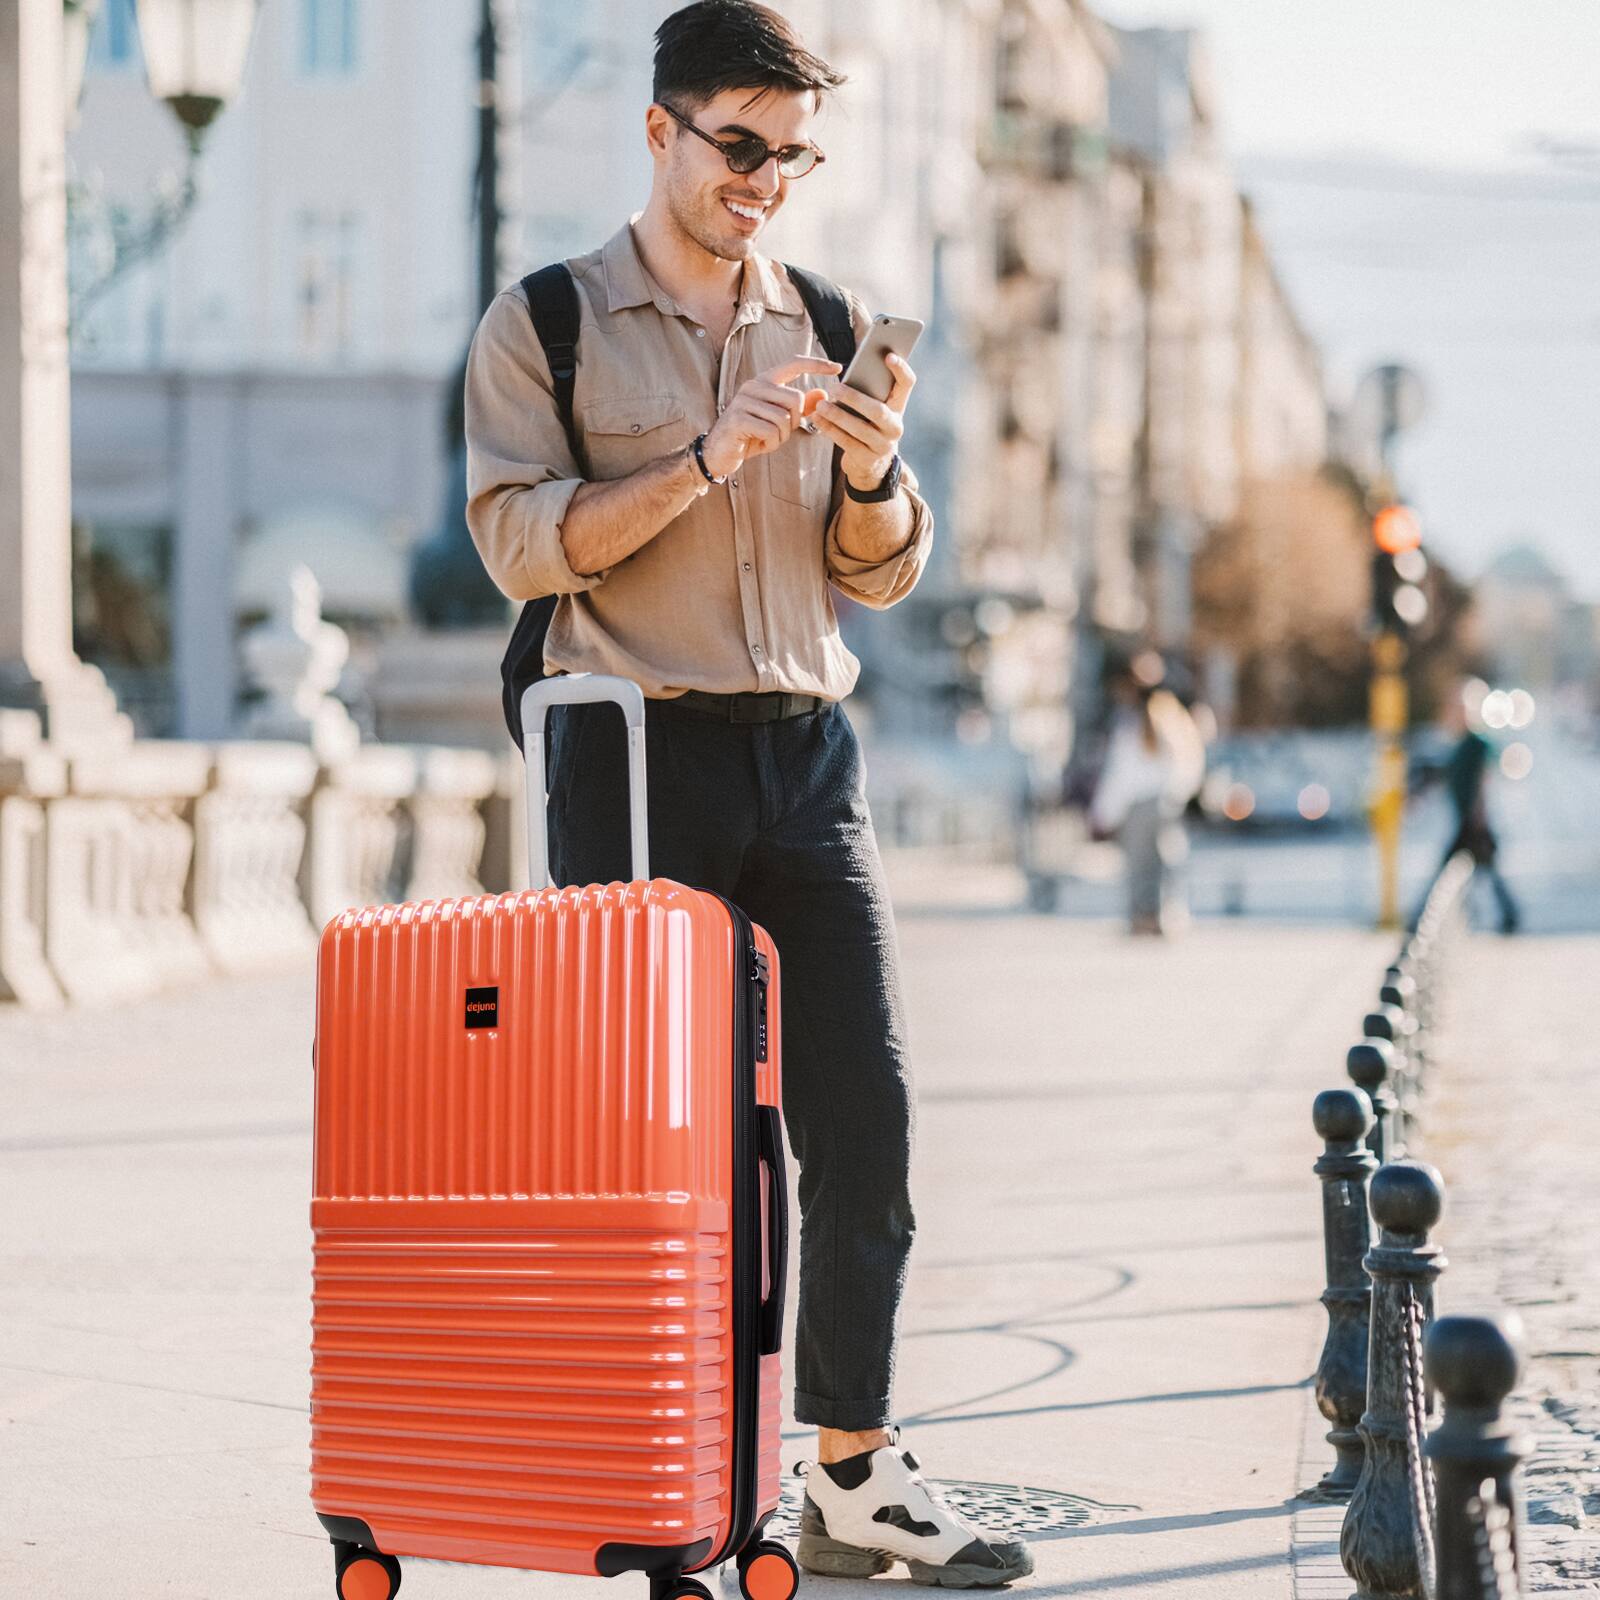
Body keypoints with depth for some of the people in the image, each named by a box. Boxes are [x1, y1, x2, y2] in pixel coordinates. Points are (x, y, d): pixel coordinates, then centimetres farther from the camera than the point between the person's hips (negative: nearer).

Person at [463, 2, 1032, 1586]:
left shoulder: (824, 325, 15)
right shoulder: (547, 322, 3)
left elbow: (885, 574, 13)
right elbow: (525, 542, -9)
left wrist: (871, 471, -8)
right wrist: (709, 460, -18)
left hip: (805, 752, 4)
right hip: (634, 752, -4)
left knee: (864, 1114, -2)